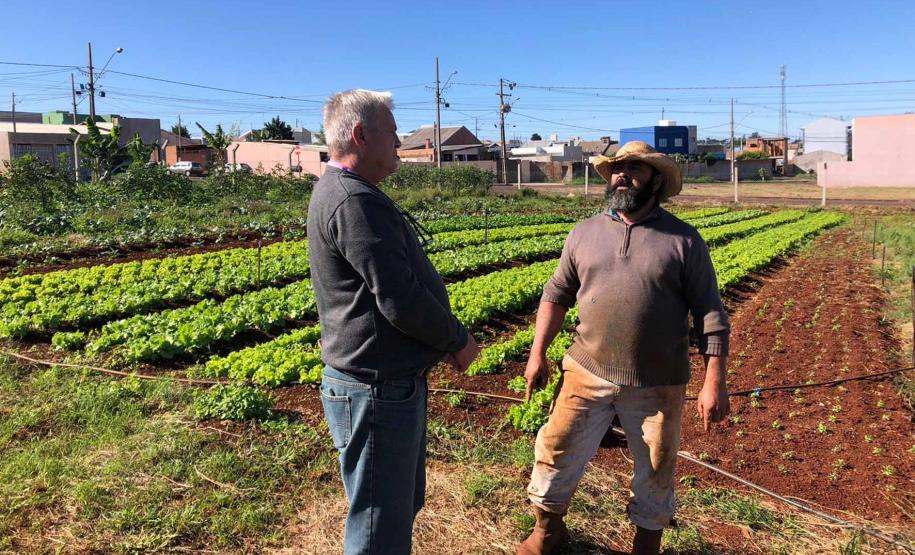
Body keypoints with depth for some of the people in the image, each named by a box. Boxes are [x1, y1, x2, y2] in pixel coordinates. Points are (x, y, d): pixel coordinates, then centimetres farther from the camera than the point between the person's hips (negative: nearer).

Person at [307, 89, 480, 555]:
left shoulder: (340, 192, 14)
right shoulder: (355, 202, -22)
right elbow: (400, 299, -25)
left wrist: (445, 337, 10)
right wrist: (458, 340, -8)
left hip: (391, 382, 11)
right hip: (377, 391, -11)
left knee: (403, 503, 26)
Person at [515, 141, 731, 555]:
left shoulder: (684, 240, -4)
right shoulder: (585, 233, 4)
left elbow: (710, 314, -4)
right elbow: (556, 295, 11)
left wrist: (715, 381, -10)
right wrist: (537, 353, 7)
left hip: (657, 385, -1)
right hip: (587, 373, 2)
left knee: (655, 469, 14)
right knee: (557, 450, 7)